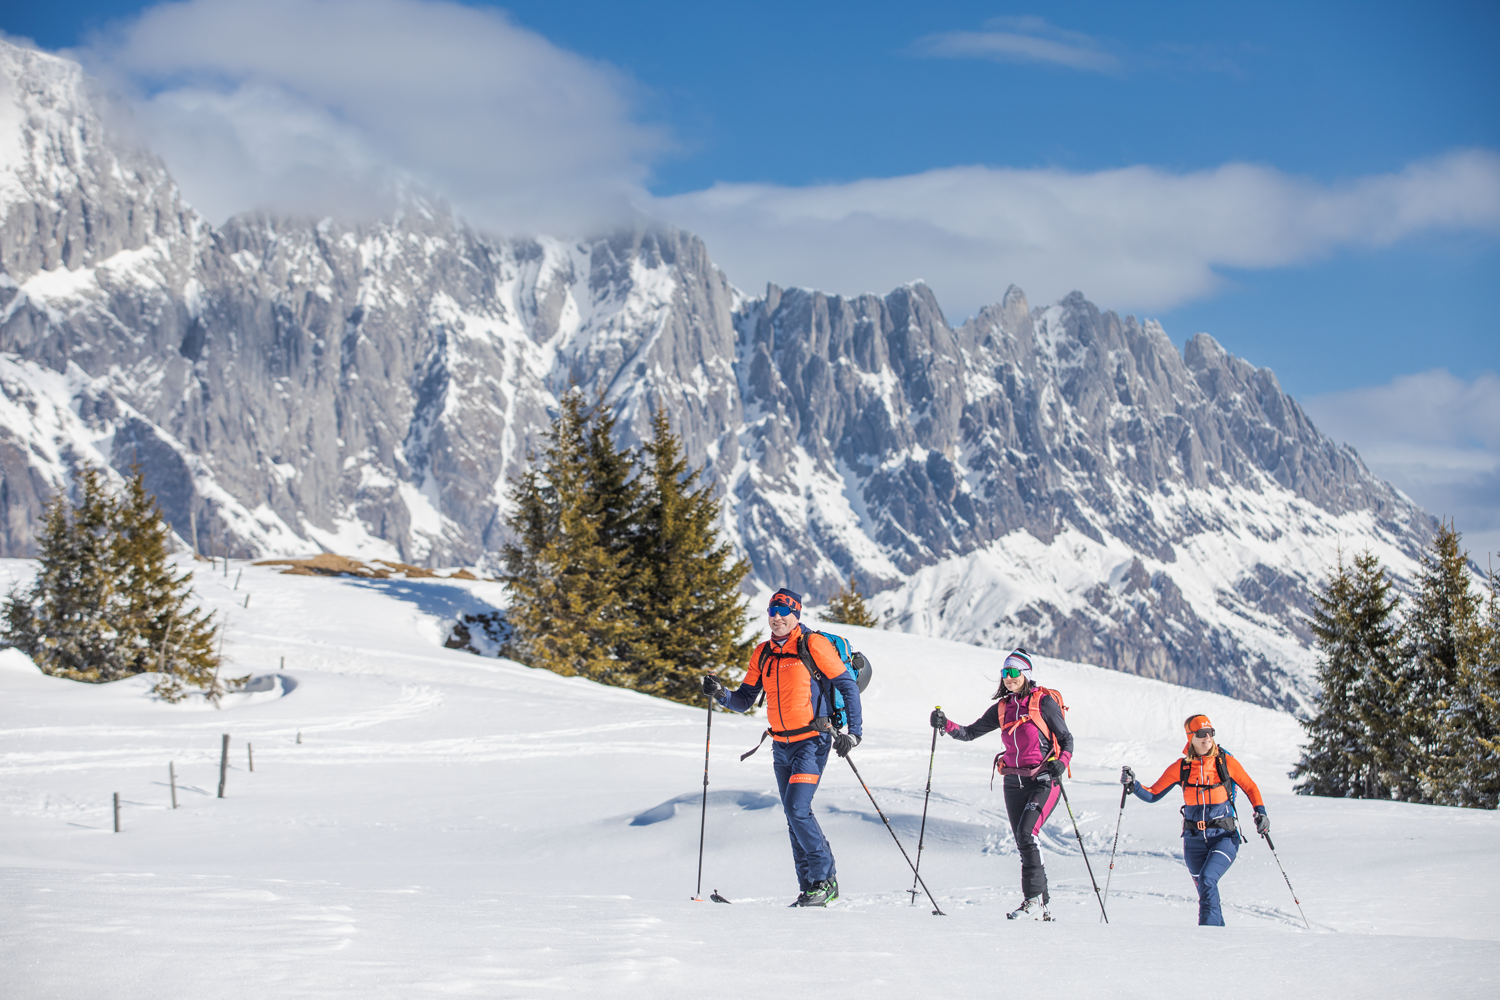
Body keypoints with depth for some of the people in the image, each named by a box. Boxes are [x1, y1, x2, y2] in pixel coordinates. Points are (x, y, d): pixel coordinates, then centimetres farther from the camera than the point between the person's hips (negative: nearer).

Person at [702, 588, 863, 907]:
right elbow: (744, 700, 11)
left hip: (812, 740, -7)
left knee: (797, 808, -17)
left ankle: (825, 880, -6)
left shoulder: (813, 645, -8)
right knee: (795, 815, 8)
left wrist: (854, 731, -11)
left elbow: (848, 686, -5)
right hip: (781, 746, 7)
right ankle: (809, 888, 14)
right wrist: (720, 694, -9)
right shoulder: (762, 655, 9)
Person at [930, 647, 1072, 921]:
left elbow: (1066, 739, -3)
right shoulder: (1002, 708, 10)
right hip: (1014, 782, 6)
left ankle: (1033, 899, -20)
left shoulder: (1044, 702, -5)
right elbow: (969, 733, 11)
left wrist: (1061, 762, -22)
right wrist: (946, 725, -7)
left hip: (1043, 780, -6)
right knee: (1024, 842, 3)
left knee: (1026, 833, -22)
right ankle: (1042, 904, 10)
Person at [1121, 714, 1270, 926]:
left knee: (1207, 879, -24)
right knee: (1206, 890, 5)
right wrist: (1133, 785, -10)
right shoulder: (1180, 767, 1)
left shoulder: (1225, 761, -3)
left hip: (1224, 835, -3)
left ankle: (1208, 929, -21)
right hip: (1194, 837, 3)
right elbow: (1153, 794, 7)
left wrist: (1260, 812, -5)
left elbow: (1250, 787, 10)